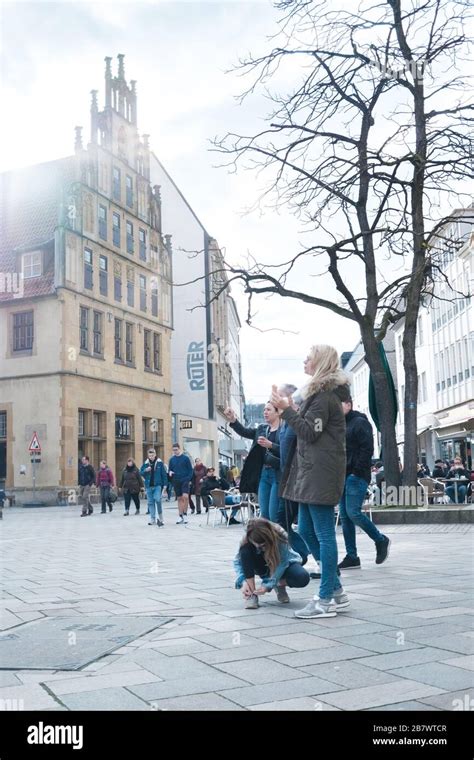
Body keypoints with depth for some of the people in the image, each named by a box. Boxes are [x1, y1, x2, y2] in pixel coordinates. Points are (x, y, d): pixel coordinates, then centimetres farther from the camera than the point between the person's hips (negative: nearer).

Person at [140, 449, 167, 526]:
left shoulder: (160, 463, -2)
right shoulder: (145, 463, 4)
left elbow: (164, 474, 1)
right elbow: (140, 473, 8)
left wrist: (165, 484, -3)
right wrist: (145, 470, -13)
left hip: (157, 485, -3)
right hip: (149, 486, 3)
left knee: (157, 500, -18)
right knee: (150, 502, 7)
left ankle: (160, 517, -4)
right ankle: (153, 519, 15)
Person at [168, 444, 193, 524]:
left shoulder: (185, 458, -2)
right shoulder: (172, 459, 8)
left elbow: (190, 469, 0)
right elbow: (169, 469, 16)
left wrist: (189, 479, -9)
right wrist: (170, 472, -7)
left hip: (185, 480, -3)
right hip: (176, 481, 3)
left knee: (185, 496, -18)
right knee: (179, 498, 7)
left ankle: (185, 514, -4)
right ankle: (180, 516, 13)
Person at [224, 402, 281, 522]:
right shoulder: (262, 429, 16)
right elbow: (244, 432, 6)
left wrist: (270, 445, -25)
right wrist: (233, 420, -10)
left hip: (278, 474, -7)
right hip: (263, 474, 7)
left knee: (274, 515, -7)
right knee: (264, 515, 7)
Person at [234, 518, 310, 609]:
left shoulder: (280, 536, -34)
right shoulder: (247, 541, -28)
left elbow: (282, 563, -31)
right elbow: (237, 561, -22)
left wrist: (268, 585, -38)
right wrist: (243, 581, -37)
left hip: (284, 564, -1)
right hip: (262, 566, 1)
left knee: (303, 578, -33)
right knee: (245, 551, -32)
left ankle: (280, 585, 0)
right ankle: (251, 594, -22)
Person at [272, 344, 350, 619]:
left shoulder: (324, 395, -10)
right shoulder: (321, 392, 20)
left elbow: (309, 432, -15)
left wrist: (286, 409, -13)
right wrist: (289, 409, 14)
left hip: (320, 473, -11)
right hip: (311, 472, 11)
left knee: (323, 533, -6)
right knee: (306, 530, 12)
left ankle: (326, 600, 0)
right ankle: (336, 590, 19)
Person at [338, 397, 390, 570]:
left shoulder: (360, 422, -5)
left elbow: (367, 449, -14)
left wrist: (357, 471, -18)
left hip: (356, 476, -9)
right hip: (342, 476, 9)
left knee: (353, 512, -14)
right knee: (344, 516, 5)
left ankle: (381, 540, 8)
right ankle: (351, 557, 9)